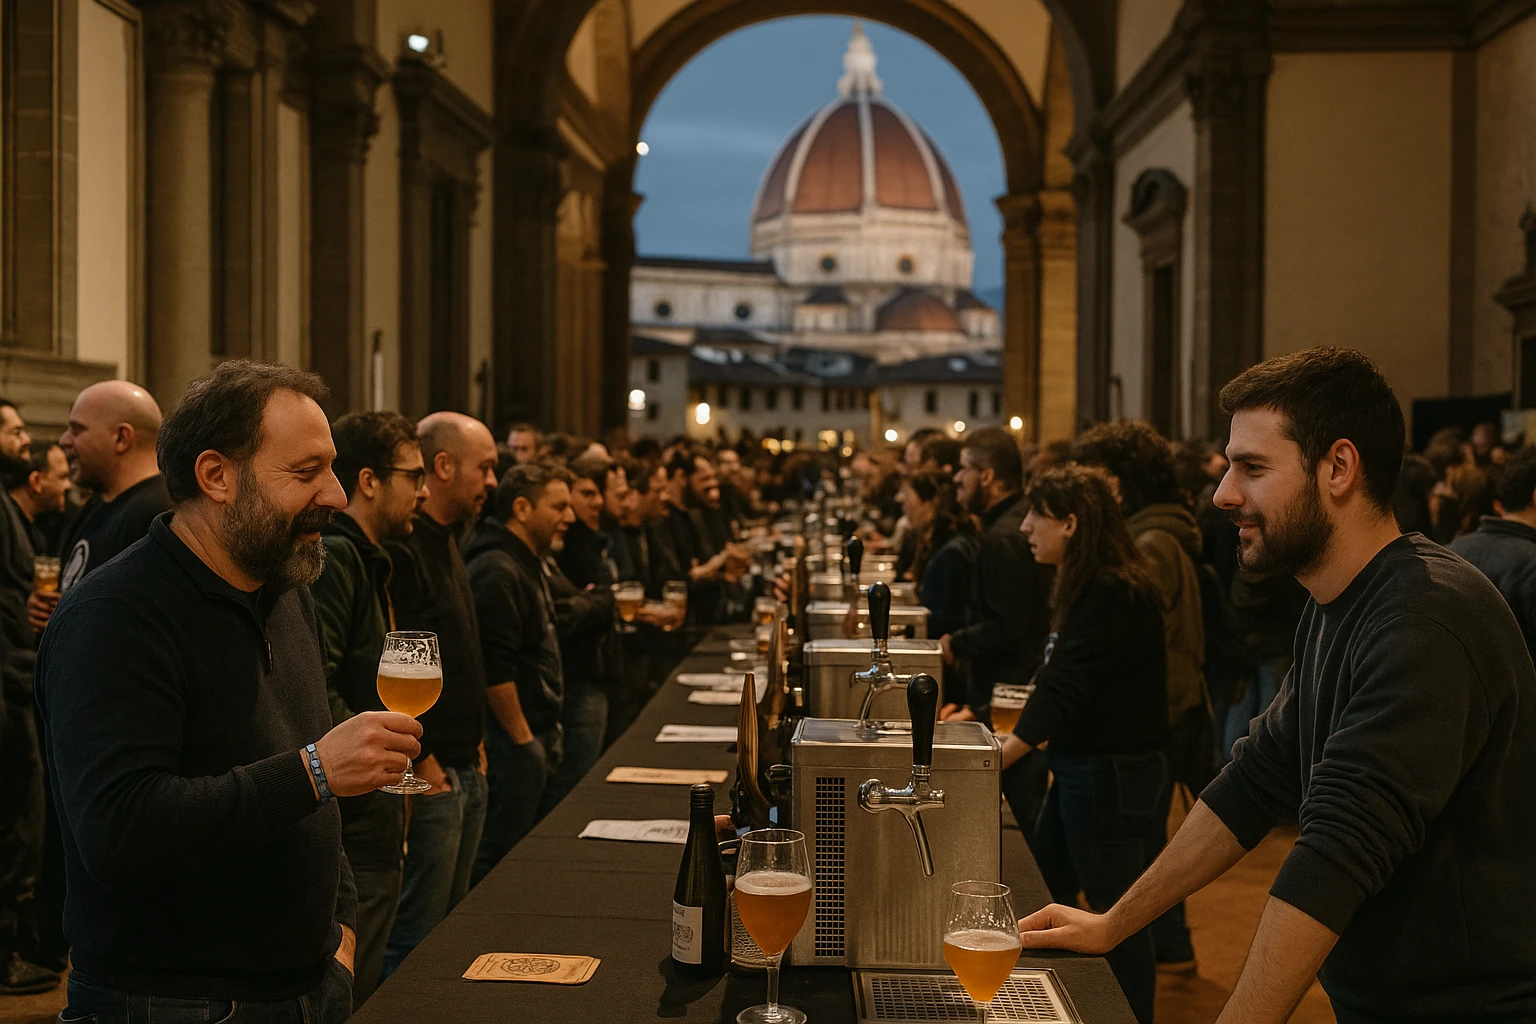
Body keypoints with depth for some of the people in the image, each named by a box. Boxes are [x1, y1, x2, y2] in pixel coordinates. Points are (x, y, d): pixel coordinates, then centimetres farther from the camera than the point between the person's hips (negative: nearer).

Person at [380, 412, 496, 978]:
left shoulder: (446, 543, 16)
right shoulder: (400, 549, -18)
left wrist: (474, 744, 15)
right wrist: (421, 761, -17)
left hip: (464, 771, 10)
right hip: (429, 776, -10)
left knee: (451, 925, 17)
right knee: (415, 936, -3)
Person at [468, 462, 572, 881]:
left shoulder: (529, 563, 15)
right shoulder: (498, 572, -18)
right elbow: (494, 668, -24)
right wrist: (522, 738, -17)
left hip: (534, 732, 10)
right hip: (514, 738, -10)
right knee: (498, 857, -3)